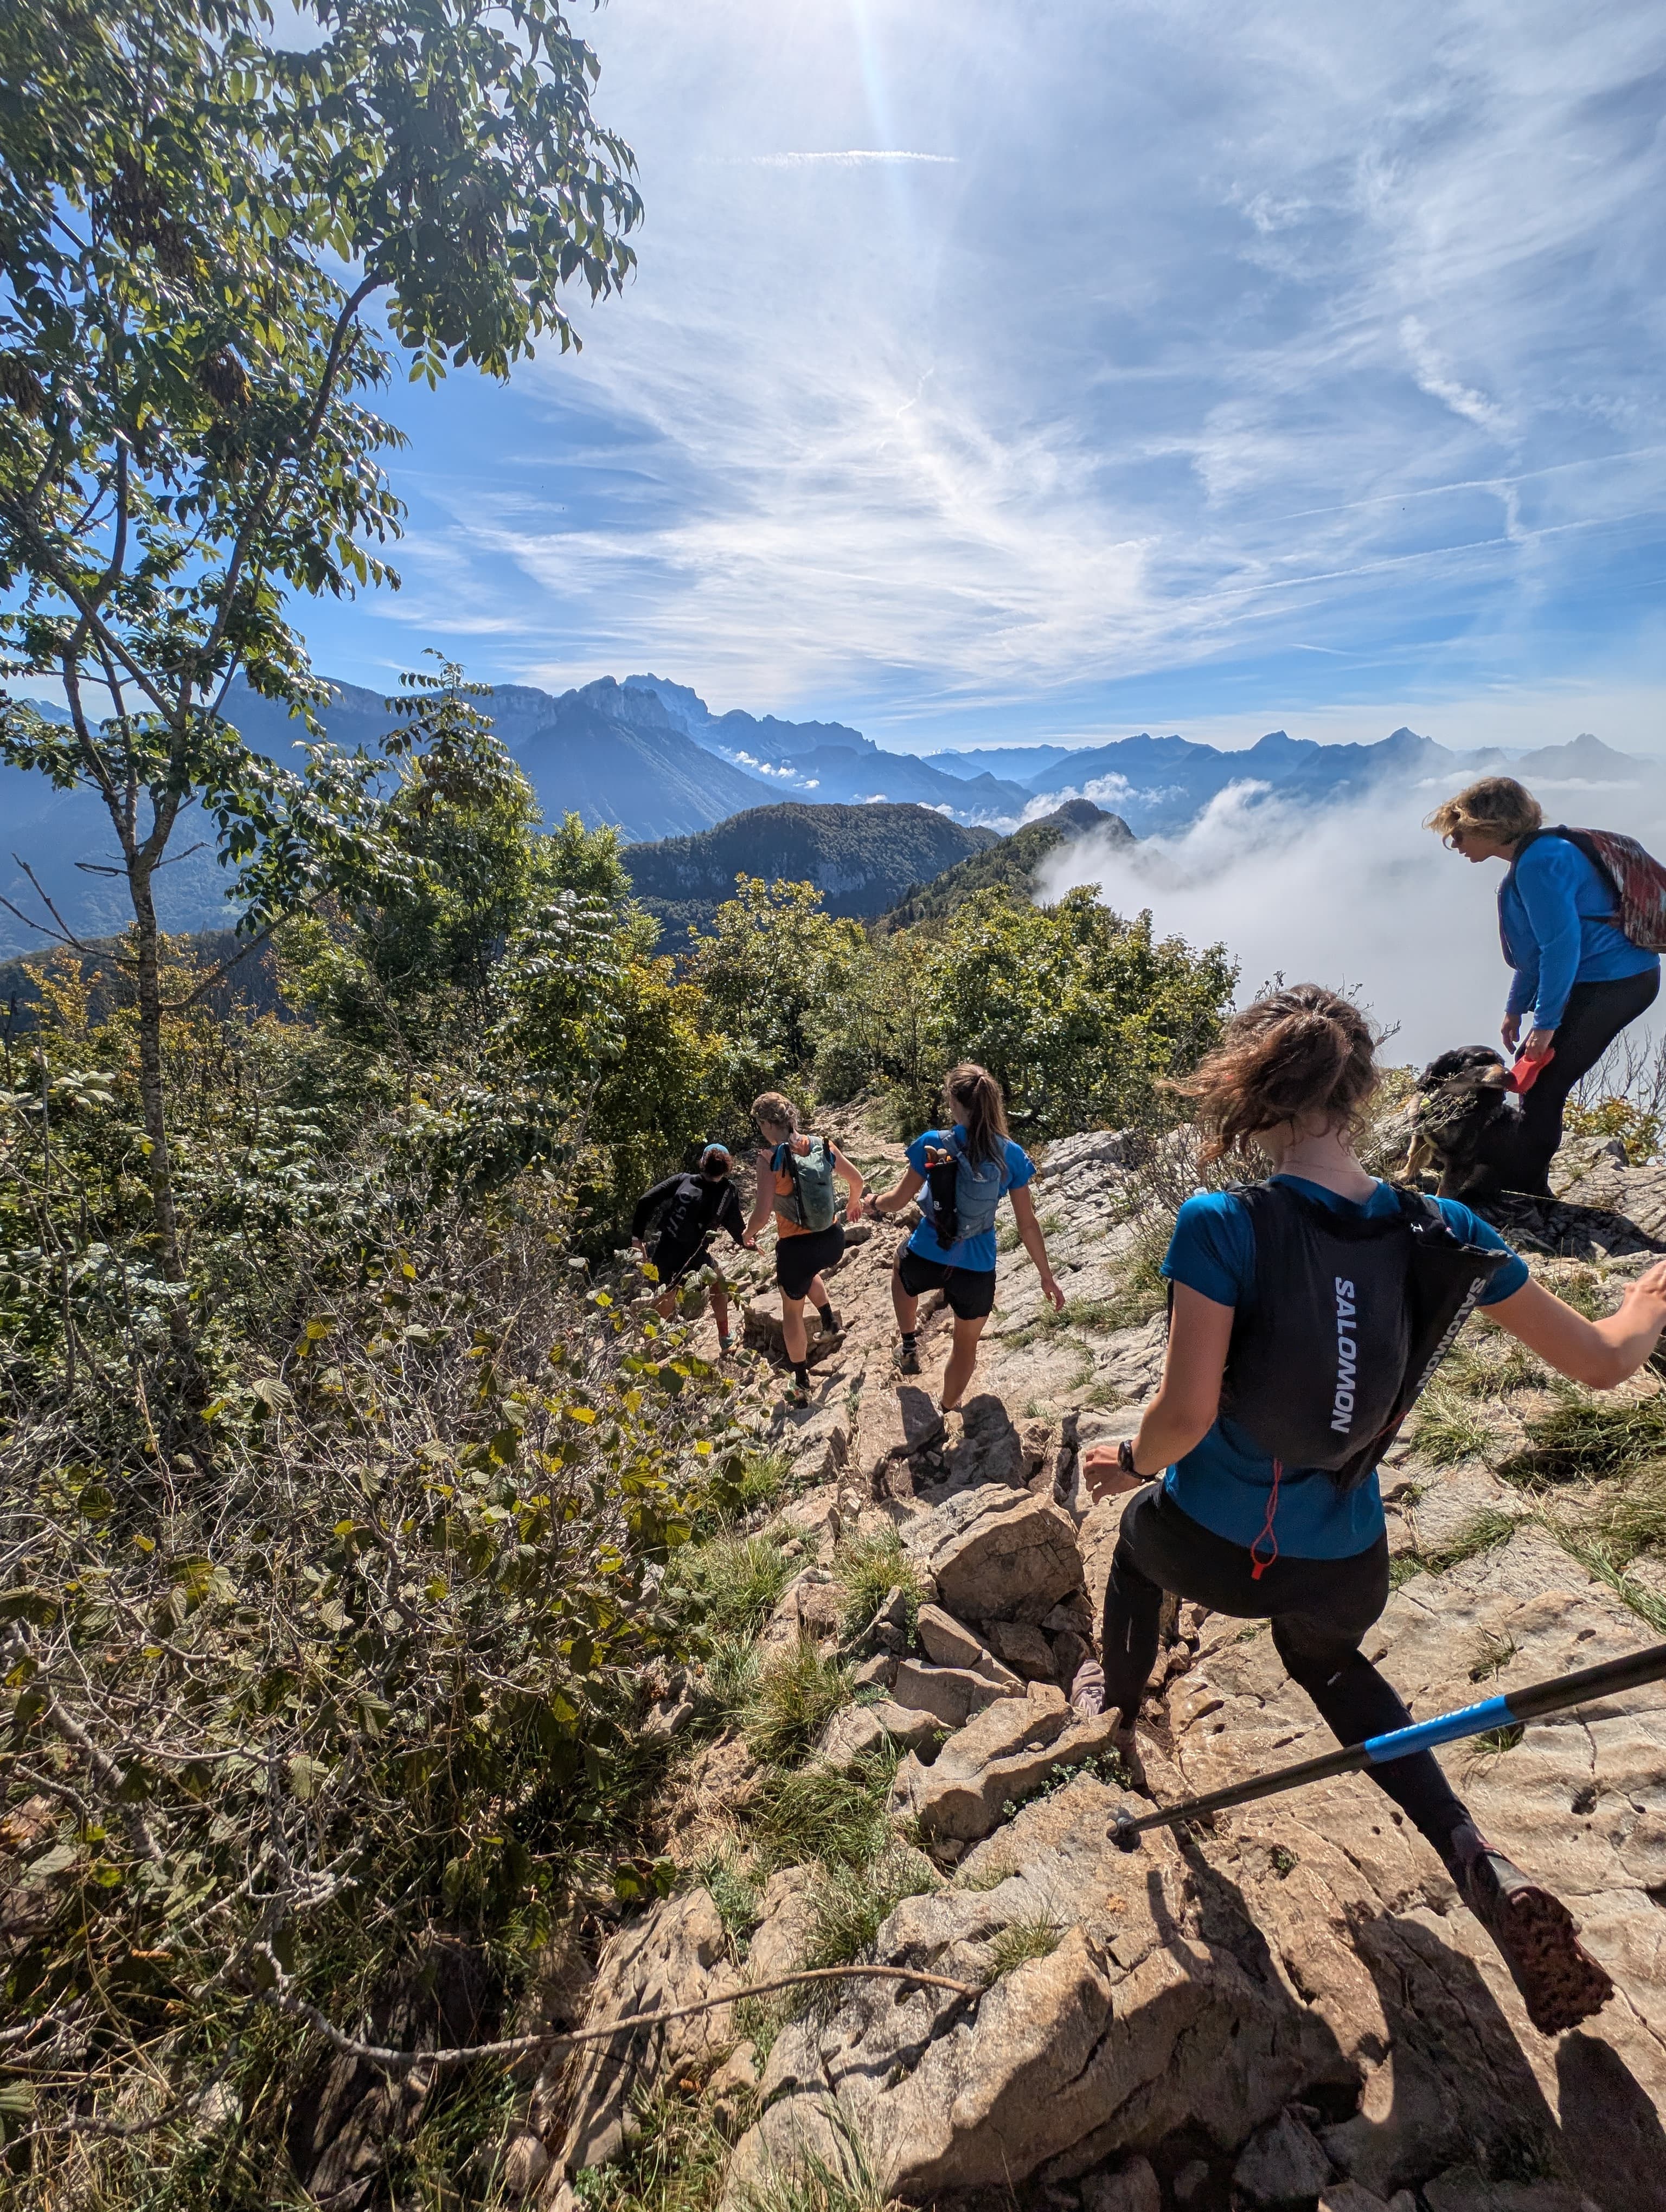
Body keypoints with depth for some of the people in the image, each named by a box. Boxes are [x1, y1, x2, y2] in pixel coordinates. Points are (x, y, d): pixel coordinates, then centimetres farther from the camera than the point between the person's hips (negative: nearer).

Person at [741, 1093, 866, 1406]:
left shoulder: (769, 1159, -17)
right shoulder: (823, 1145, -3)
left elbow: (762, 1213, -20)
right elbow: (857, 1180, 8)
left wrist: (748, 1234, 1)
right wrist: (854, 1205, 29)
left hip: (796, 1246, -4)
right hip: (832, 1241, 4)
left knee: (792, 1309, 20)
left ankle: (801, 1385, 30)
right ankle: (829, 1319, 35)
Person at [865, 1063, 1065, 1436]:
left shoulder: (931, 1143, -14)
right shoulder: (1011, 1156, -10)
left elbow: (900, 1200, -4)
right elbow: (1027, 1225, -4)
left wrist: (873, 1204, 19)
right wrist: (1046, 1276, 8)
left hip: (926, 1260, 0)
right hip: (976, 1269, 1)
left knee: (900, 1271, 39)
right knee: (966, 1345, 27)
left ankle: (910, 1348, 42)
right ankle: (944, 1415, 43)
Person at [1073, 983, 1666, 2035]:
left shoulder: (1222, 1226, -27)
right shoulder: (1442, 1232, -13)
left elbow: (1187, 1413, -27)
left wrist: (1130, 1462, -5)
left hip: (1208, 1545, -3)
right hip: (1344, 1570, 3)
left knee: (1138, 1536, 35)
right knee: (1326, 1660, 39)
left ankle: (1116, 1702, 58)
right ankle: (1479, 1864, 23)